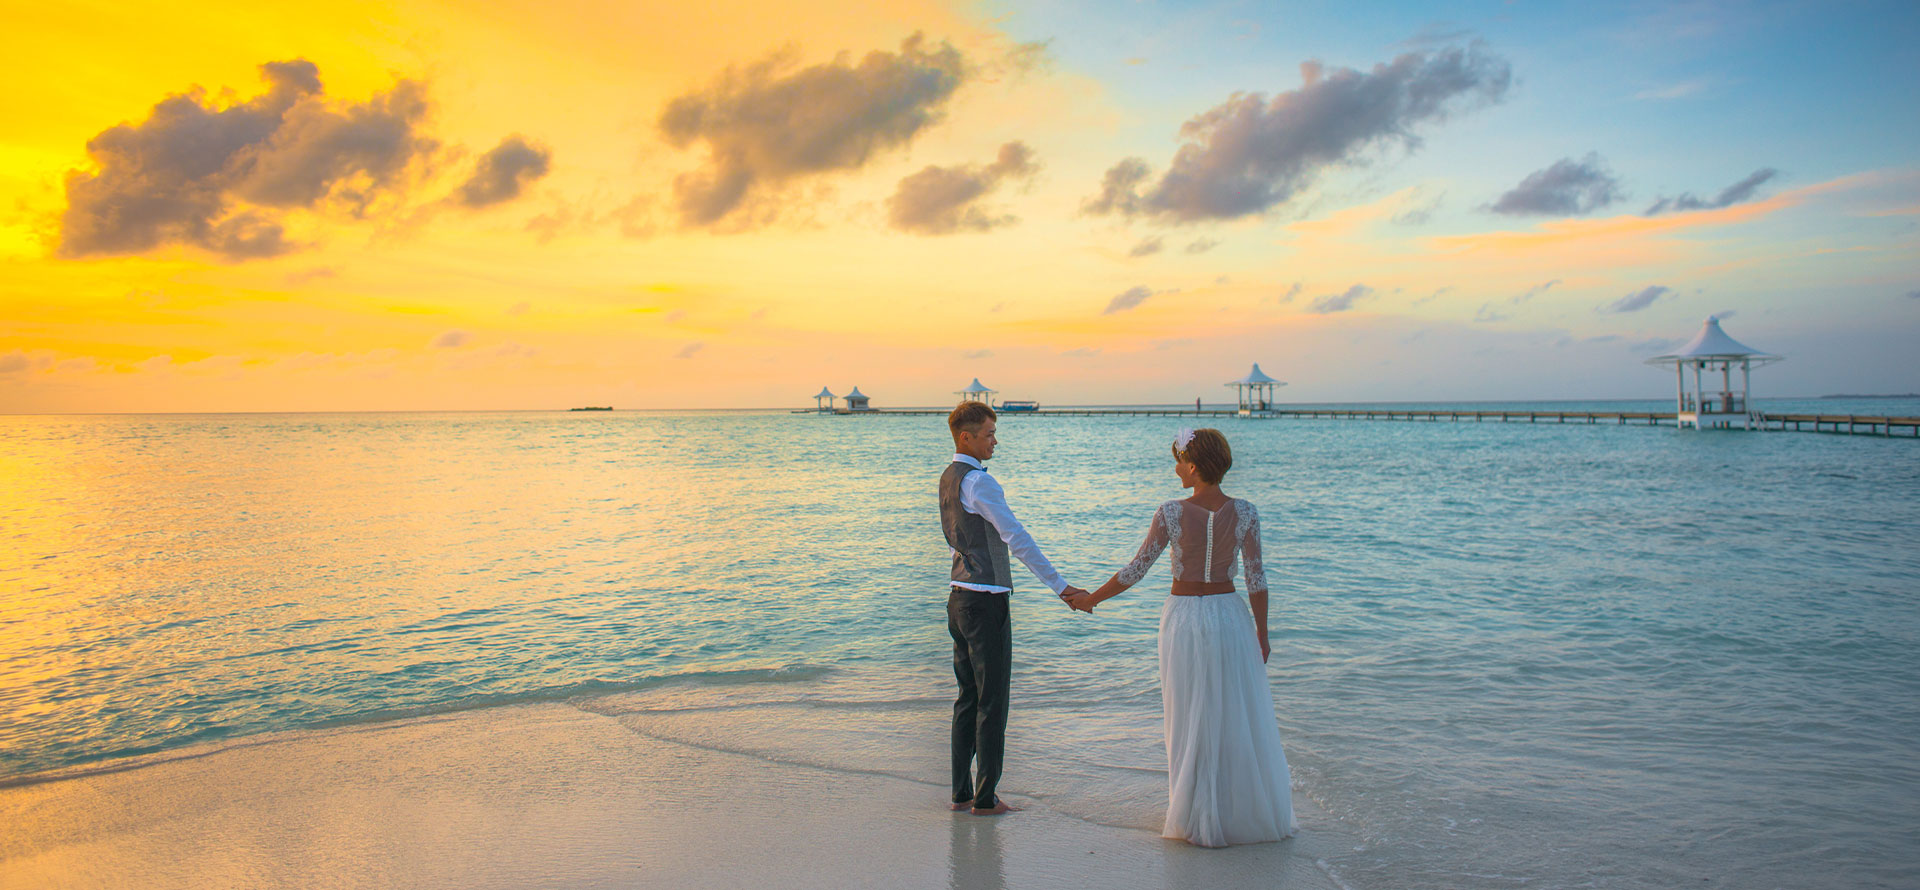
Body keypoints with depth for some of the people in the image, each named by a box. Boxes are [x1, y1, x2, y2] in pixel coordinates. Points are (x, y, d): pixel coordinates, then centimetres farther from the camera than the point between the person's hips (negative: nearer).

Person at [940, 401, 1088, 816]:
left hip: (959, 597, 10)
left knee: (968, 698, 14)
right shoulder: (979, 481, -16)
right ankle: (985, 797, 5)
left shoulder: (947, 478, 14)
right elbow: (1016, 538, -21)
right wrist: (1060, 586, -20)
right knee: (992, 702, -1)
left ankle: (961, 792, 20)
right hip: (986, 602, -10)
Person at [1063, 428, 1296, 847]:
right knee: (1239, 717, 12)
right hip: (1230, 615, 2)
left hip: (1184, 617, -1)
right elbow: (1256, 578, -4)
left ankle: (1198, 818, 17)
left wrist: (1091, 598, 4)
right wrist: (1262, 634, 6)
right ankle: (1248, 812, 21)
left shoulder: (1171, 513, -12)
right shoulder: (1244, 513, -7)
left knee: (1191, 719, 9)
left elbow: (1136, 569, -9)